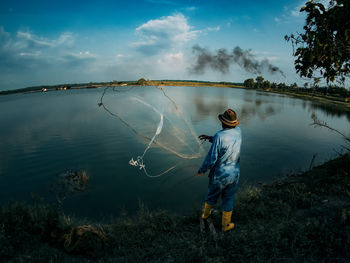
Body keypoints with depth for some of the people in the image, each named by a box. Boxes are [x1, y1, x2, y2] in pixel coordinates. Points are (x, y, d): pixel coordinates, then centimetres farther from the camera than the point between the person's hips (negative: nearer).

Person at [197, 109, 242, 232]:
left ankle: (206, 213, 48)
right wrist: (210, 138, 10)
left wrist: (202, 170, -7)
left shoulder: (219, 136, -26)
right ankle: (226, 224, 34)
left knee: (212, 195, 22)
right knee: (228, 199, 19)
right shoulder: (238, 132, -8)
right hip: (233, 174, 3)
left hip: (218, 175, -3)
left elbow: (211, 158, -22)